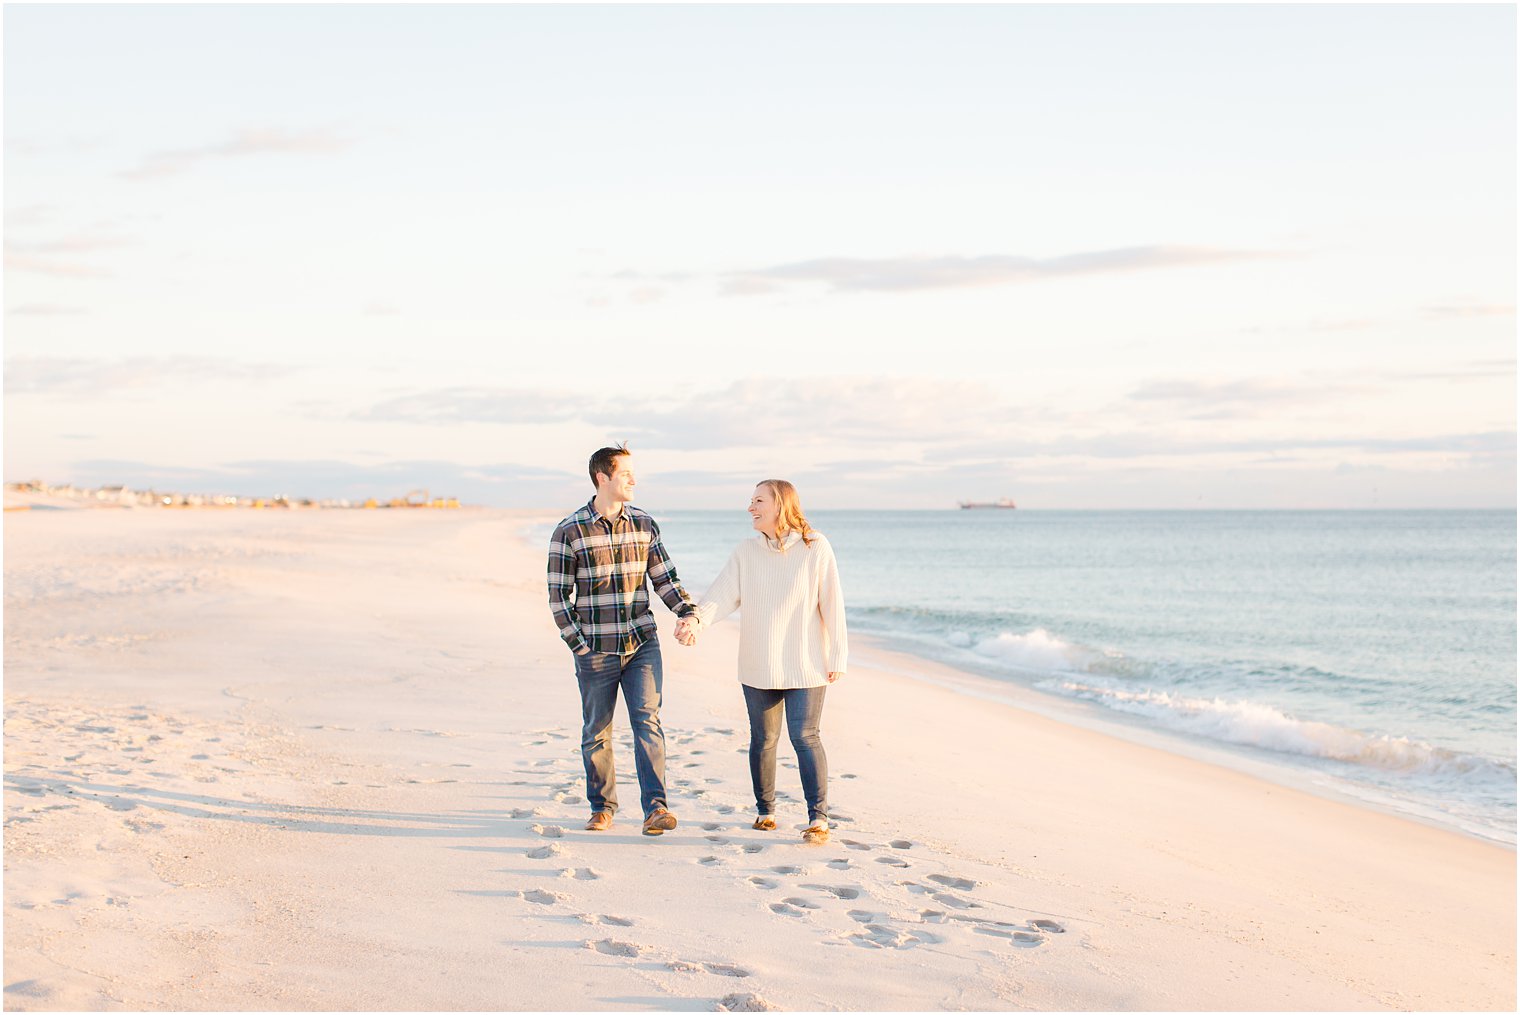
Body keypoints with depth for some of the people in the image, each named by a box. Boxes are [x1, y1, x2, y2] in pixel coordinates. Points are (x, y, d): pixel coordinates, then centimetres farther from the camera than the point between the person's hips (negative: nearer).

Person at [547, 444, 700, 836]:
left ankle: (655, 807, -12)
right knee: (596, 732, 8)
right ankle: (602, 808, 22)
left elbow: (664, 579, 9)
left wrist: (689, 613, -7)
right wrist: (578, 645, -7)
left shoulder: (644, 525, 5)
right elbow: (558, 594, -3)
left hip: (642, 644, 2)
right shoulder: (569, 532, -5)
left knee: (647, 720, -10)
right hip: (596, 649, -2)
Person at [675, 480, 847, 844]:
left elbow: (831, 604, -4)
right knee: (763, 739, 11)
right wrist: (695, 618, -27)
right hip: (758, 667, 3)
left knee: (804, 736, -9)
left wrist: (837, 656, -4)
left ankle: (818, 817, -4)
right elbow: (723, 595, -8)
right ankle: (765, 810, 27)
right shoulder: (745, 552, 2)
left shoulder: (815, 548, -6)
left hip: (805, 666, -3)